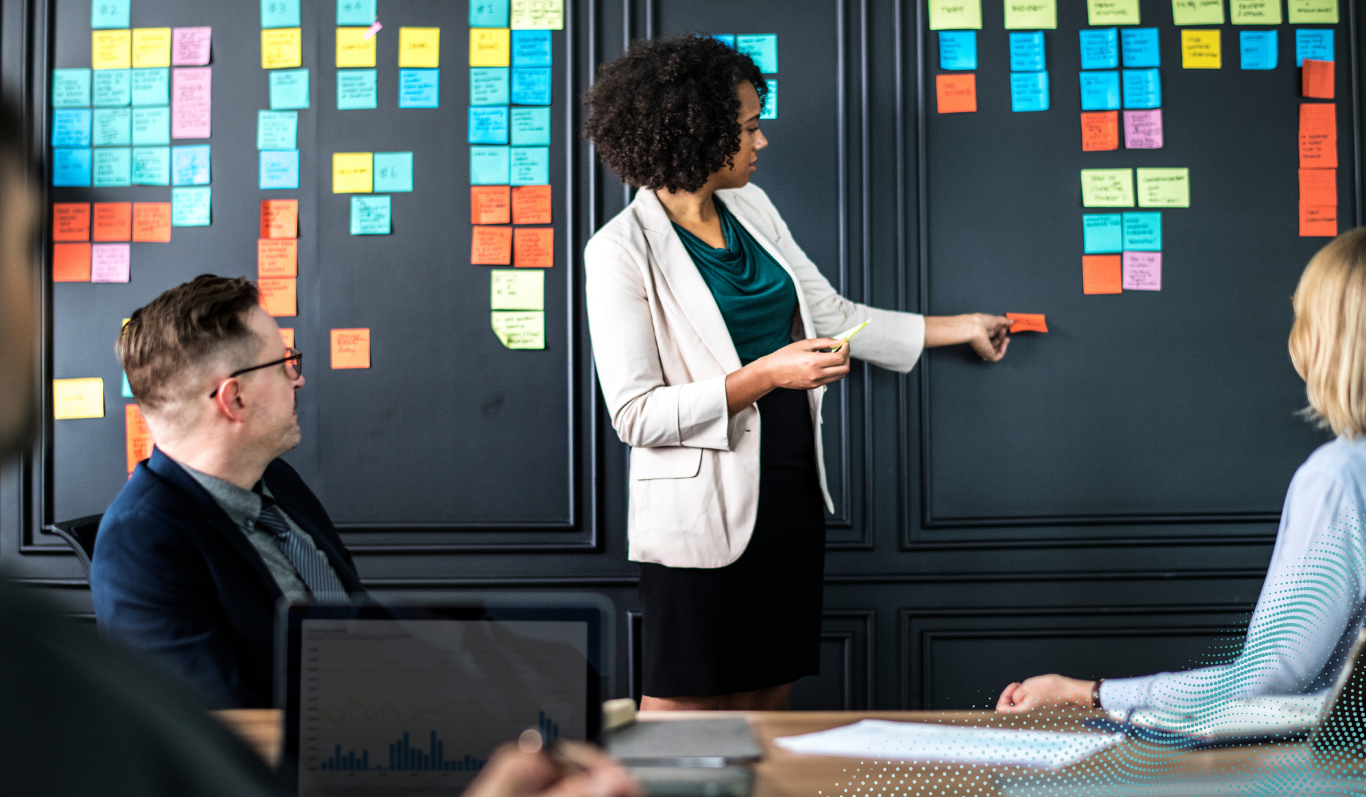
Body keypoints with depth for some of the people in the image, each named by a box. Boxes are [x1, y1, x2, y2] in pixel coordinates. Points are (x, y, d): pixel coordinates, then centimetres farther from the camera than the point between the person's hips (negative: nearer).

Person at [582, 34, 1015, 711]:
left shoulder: (750, 208, 10)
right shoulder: (623, 251, -13)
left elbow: (833, 315, 18)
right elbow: (635, 414, -17)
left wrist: (963, 327, 22)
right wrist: (765, 375, -23)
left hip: (790, 490, 7)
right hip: (703, 507, -7)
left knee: (765, 704, 12)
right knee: (680, 712, 1)